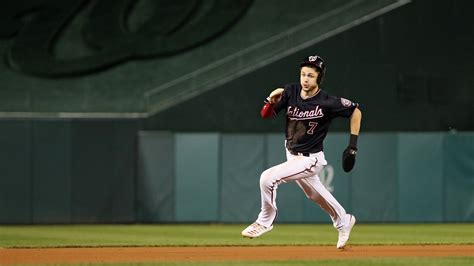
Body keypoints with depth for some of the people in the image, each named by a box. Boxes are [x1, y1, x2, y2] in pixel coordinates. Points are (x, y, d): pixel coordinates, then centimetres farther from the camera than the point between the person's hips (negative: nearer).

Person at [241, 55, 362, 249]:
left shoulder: (328, 103, -23)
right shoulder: (290, 92, -9)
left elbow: (355, 112, -10)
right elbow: (266, 115, -4)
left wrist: (352, 147, -10)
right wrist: (271, 101, -26)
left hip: (310, 160, -7)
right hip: (292, 156, 7)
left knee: (268, 178, -21)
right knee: (316, 195, 24)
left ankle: (265, 221, 0)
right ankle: (343, 222, 48)